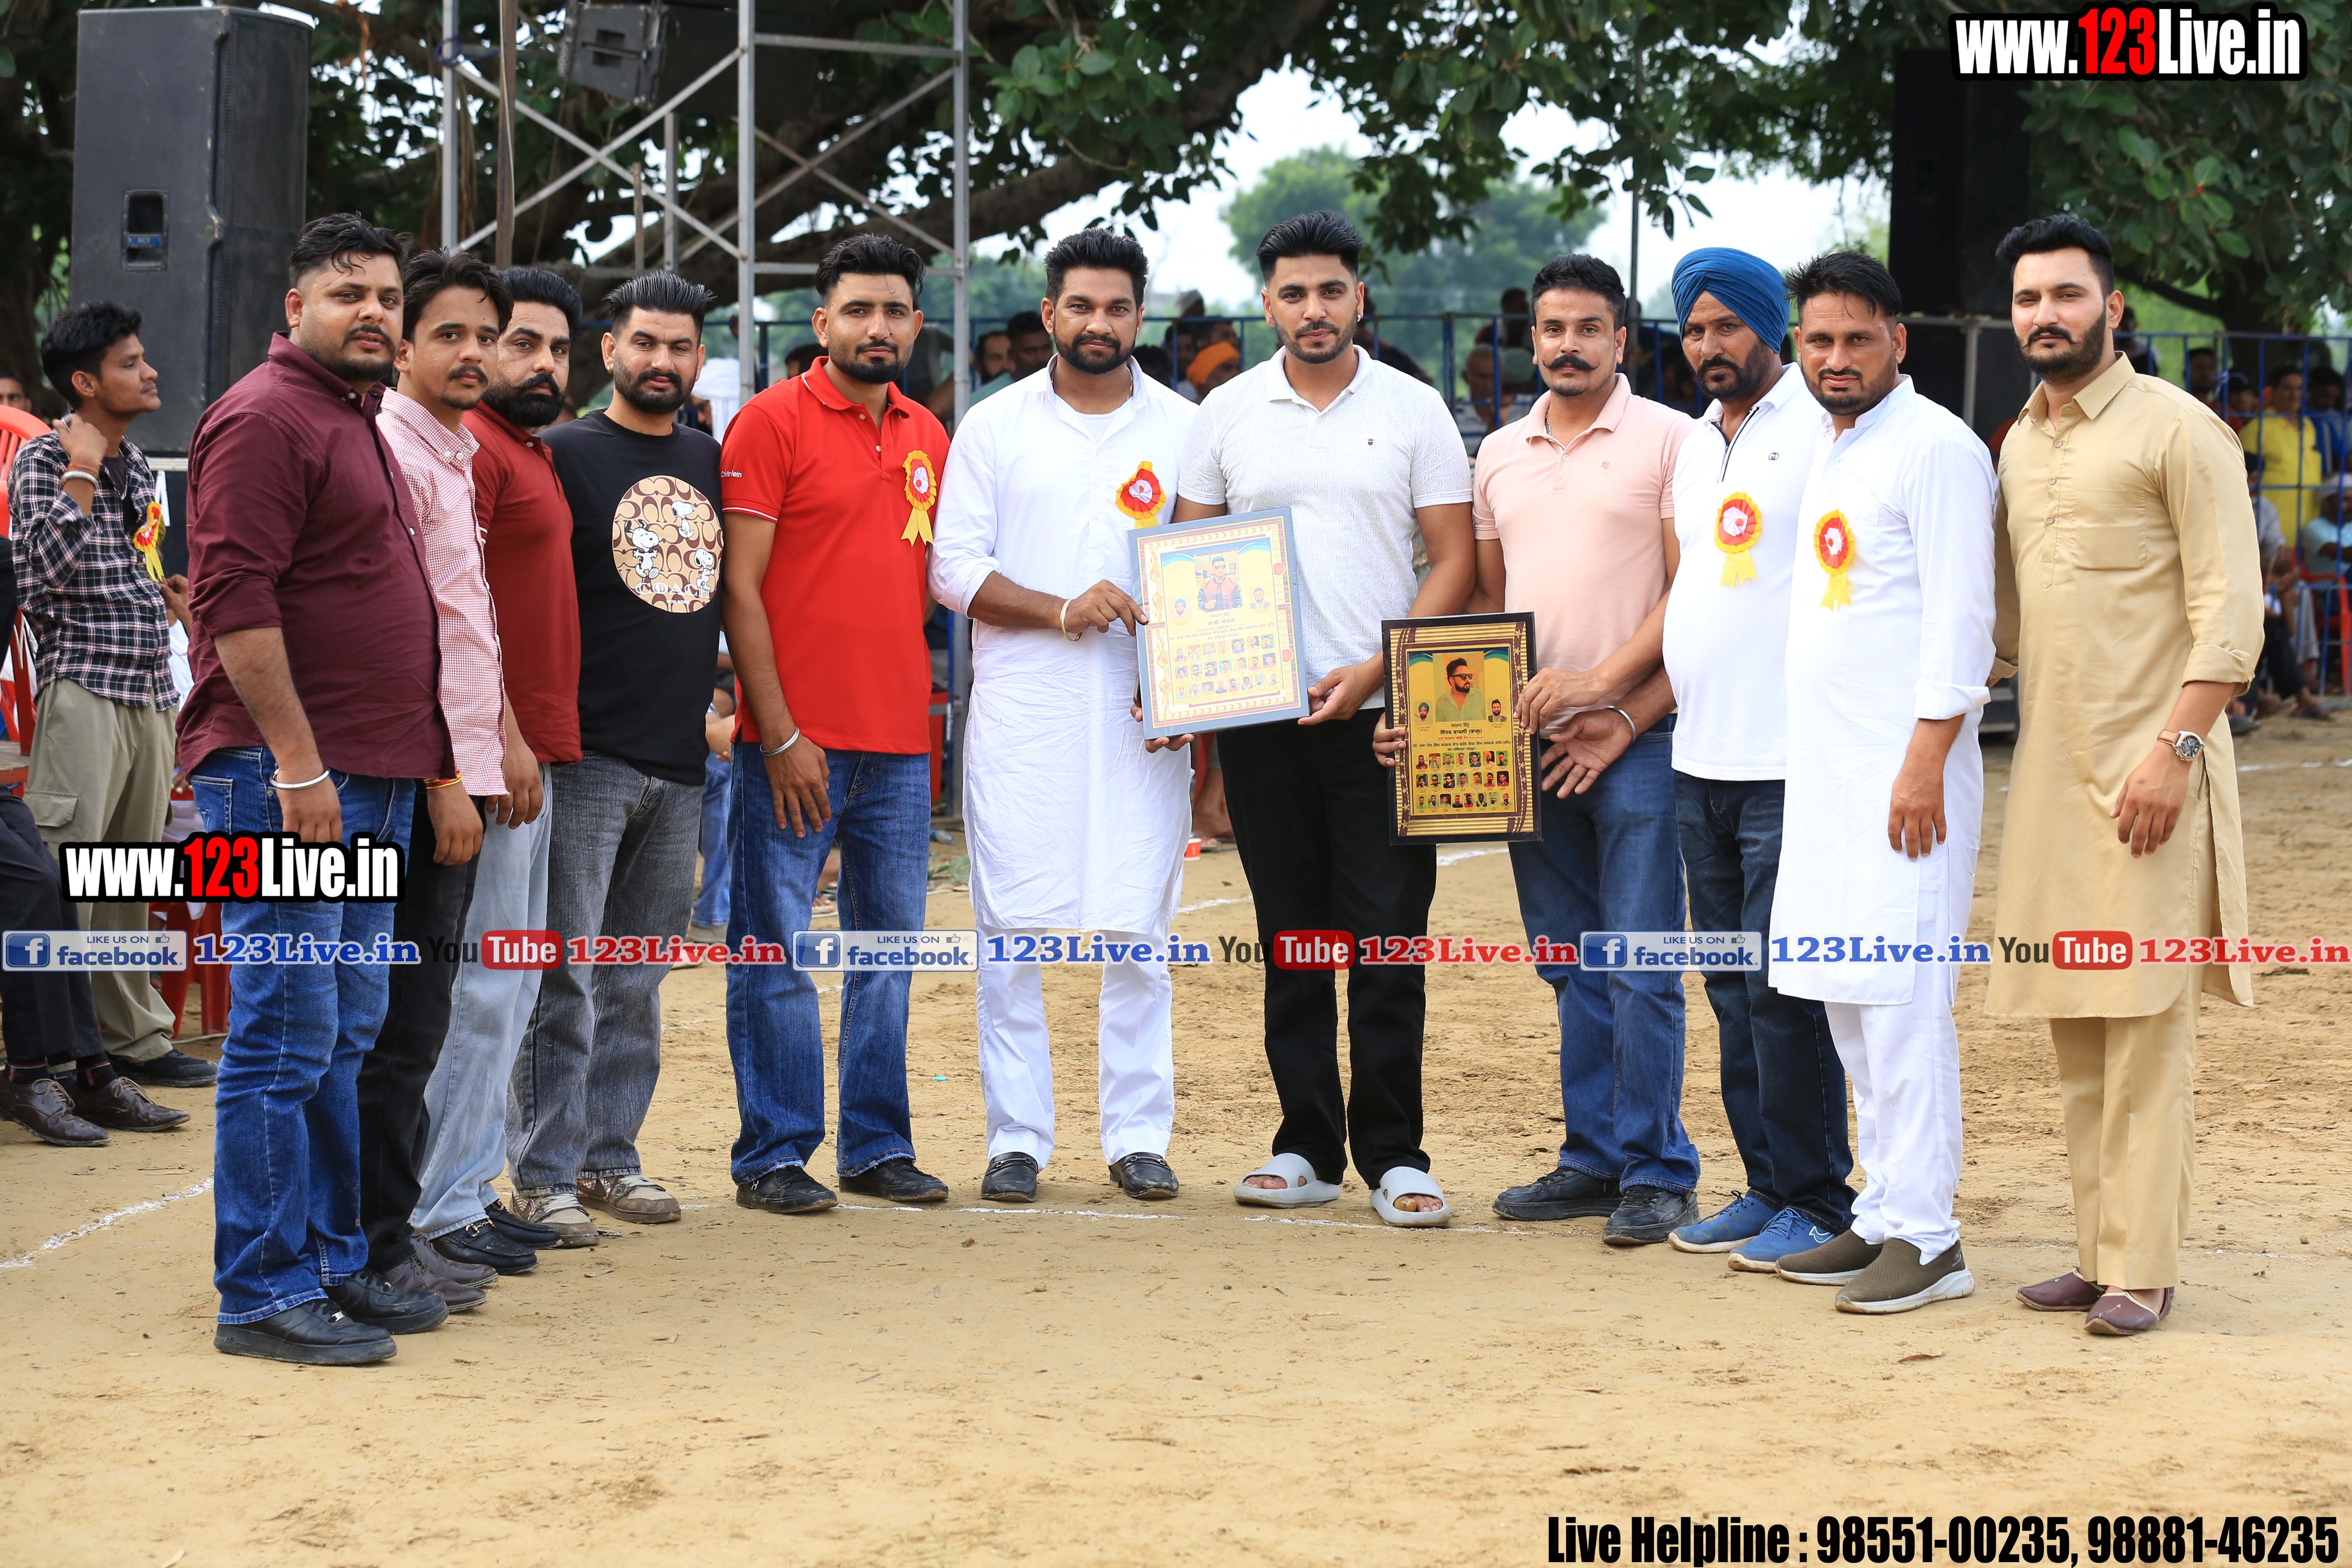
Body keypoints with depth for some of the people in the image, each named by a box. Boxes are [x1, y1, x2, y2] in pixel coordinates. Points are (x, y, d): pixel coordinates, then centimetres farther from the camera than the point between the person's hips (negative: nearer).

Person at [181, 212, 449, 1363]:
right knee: (286, 1033, -8)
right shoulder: (265, 418, -9)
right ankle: (263, 1295, -4)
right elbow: (237, 602, -18)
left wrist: (418, 758, 20)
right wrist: (297, 763, -22)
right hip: (283, 774, -10)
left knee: (343, 1036, 13)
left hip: (371, 778, 10)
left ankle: (332, 1264, 20)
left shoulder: (356, 420, 21)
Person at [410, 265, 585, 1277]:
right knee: (485, 983, -8)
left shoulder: (531, 452, 19)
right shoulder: (472, 447, -12)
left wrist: (534, 742, 17)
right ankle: (441, 1211, -3)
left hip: (532, 751, 10)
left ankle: (471, 1187, 21)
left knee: (511, 983, 14)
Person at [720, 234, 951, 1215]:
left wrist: (924, 723, 12)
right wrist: (779, 735, -14)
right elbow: (739, 589, -9)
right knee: (776, 950, 0)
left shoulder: (927, 437, 13)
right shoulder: (773, 423, -5)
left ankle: (878, 1146, 19)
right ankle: (773, 1155, 7)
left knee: (888, 946, 10)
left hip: (900, 743, 6)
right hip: (796, 743, -6)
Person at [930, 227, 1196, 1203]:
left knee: (1140, 929, 1)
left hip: (1145, 718, 1)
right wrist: (1059, 610, -14)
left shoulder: (1186, 429, 9)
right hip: (1020, 712, 0)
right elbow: (954, 569, 2)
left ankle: (1139, 1136, 9)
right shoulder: (995, 427, 6)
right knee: (1011, 927, -1)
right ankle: (1016, 1138, 7)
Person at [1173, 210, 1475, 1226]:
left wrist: (1375, 670, -11)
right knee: (1291, 941, 8)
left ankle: (1393, 1155, 3)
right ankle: (1307, 1148, 15)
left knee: (1387, 940, -3)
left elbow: (1453, 562, 1)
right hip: (1260, 714, 2)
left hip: (1381, 713, -2)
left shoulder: (1413, 411, 3)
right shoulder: (1226, 414, 9)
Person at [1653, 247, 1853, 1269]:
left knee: (1784, 986, -6)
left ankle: (1814, 1200, 2)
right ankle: (1764, 1186, 20)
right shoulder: (1696, 446, 18)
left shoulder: (1819, 430, -7)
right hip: (1700, 761, 8)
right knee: (1732, 990, 11)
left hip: (1791, 762, -8)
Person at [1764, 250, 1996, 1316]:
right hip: (1826, 767, 9)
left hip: (1906, 768, -9)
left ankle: (1926, 1238, -6)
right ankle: (1884, 1214, 18)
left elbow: (1959, 618, -15)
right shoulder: (1829, 451, 18)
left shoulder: (1937, 447, -9)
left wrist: (1926, 762, -21)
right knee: (1845, 998, 11)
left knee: (1902, 998, -9)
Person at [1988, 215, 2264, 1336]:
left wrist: (2175, 746, -18)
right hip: (2048, 770, 7)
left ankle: (2142, 1270, -5)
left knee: (2144, 1023, -8)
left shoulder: (2175, 430, -5)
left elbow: (2230, 609, -11)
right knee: (2074, 1029, 8)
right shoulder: (2018, 445, 16)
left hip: (2149, 769, -7)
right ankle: (2096, 1252, 14)